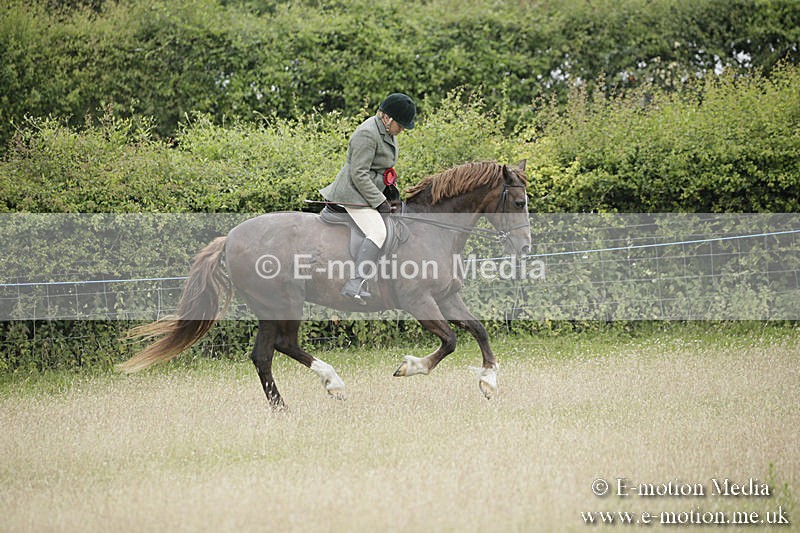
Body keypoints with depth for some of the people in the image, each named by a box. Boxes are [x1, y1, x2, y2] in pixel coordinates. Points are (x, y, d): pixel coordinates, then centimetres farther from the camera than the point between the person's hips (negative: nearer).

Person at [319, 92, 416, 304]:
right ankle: (355, 284, -43)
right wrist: (380, 202, -22)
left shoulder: (387, 131, 11)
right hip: (355, 193, -11)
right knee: (377, 232, -29)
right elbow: (359, 174, -24)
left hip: (372, 189, 11)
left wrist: (391, 189, 13)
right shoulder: (367, 134, -22)